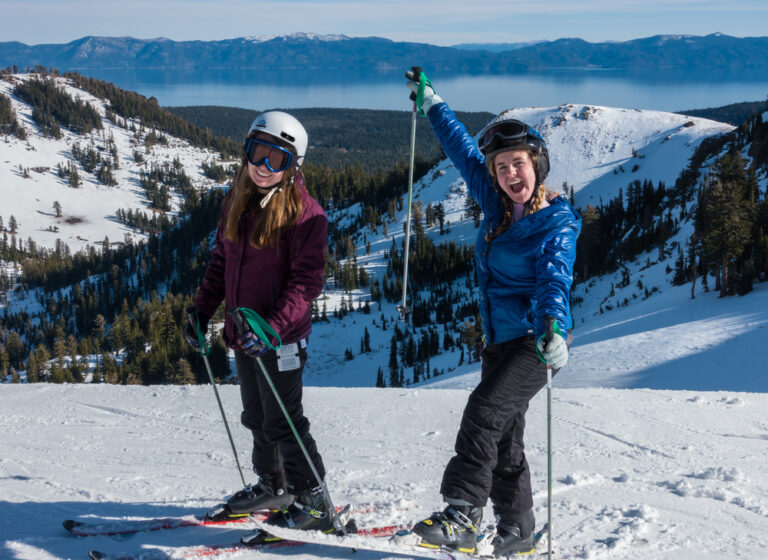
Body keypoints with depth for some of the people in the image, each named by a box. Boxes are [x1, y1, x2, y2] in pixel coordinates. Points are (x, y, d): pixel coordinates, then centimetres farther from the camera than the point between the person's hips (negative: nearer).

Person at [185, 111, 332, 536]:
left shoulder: (304, 213, -15)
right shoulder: (236, 202, 8)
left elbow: (307, 280, -18)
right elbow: (221, 260, 17)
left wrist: (274, 326, -28)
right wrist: (203, 309, 10)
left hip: (282, 337, -7)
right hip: (243, 333, 8)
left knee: (282, 422, -3)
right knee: (257, 417, 19)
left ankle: (313, 500, 9)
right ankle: (272, 487, 35)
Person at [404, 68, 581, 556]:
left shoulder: (557, 221, -11)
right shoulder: (498, 204, 8)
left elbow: (554, 277, -28)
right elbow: (464, 151, 21)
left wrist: (552, 327, -46)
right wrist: (431, 104, 28)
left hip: (537, 337, -8)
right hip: (499, 340, 8)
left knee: (486, 411, -24)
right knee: (504, 439, 9)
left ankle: (462, 517, -28)